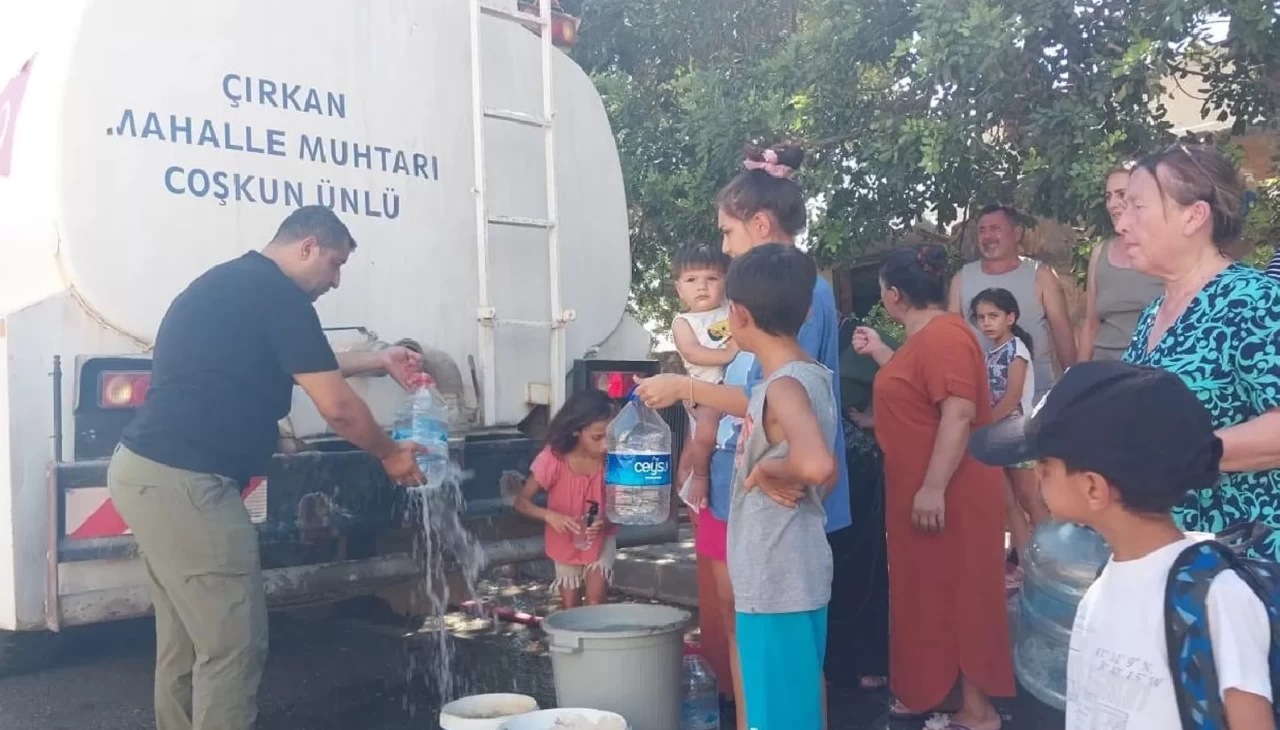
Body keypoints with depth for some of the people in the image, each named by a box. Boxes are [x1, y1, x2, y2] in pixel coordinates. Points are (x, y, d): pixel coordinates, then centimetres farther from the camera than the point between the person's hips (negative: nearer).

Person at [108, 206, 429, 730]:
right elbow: (337, 407, -10)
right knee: (232, 644, -2)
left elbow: (304, 364, 33)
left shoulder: (230, 283, 19)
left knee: (185, 638, 17)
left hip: (144, 470, 10)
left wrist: (380, 362, 36)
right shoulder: (277, 293, -10)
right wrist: (389, 453, 6)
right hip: (185, 481, -10)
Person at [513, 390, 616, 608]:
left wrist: (605, 521, -34)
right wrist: (550, 515, -38)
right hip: (565, 542, 0)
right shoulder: (553, 458, -26)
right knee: (570, 609, 9)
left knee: (595, 605, -12)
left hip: (600, 539, 0)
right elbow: (522, 502, -19)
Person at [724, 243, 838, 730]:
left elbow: (816, 465, -38)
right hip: (791, 576, 9)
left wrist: (767, 471, -20)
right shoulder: (810, 376, 8)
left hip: (778, 583, -9)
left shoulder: (784, 385, -20)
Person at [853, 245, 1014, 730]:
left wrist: (934, 489, -28)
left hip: (946, 493, -10)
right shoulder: (925, 336, 13)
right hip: (921, 489, 10)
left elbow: (959, 415, -26)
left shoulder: (944, 335, -19)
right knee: (933, 592, 16)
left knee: (958, 593, -2)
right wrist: (880, 353, 23)